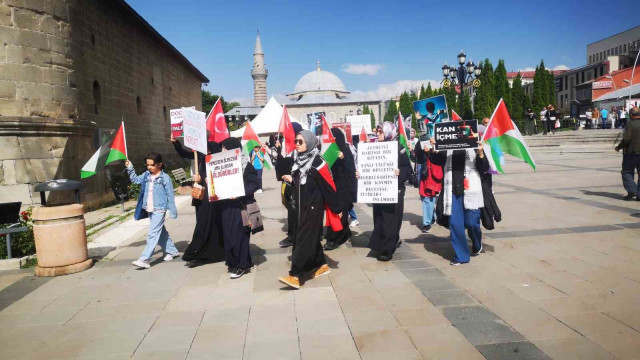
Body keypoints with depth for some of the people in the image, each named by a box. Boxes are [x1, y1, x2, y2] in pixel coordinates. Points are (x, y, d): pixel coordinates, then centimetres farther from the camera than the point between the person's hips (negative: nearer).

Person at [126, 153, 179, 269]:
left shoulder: (165, 178, -10)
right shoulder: (146, 175, 7)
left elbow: (170, 196, -8)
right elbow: (136, 179, 19)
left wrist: (173, 211, -6)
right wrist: (130, 168, 5)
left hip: (159, 210, -7)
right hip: (149, 210, 7)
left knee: (153, 234, -9)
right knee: (161, 232, 18)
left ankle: (144, 260, -9)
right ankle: (171, 251, 34)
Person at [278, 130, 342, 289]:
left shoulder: (317, 163, -15)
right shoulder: (298, 160, 8)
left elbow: (329, 186, -14)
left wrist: (337, 208, -12)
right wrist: (291, 180, -2)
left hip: (313, 206, -8)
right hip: (301, 205, 8)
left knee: (304, 237, -9)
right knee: (311, 236, 14)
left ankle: (295, 275, -9)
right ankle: (322, 265, 30)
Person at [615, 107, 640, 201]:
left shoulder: (630, 123, -10)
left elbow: (626, 138, -17)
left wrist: (619, 147, -5)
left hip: (631, 152, -4)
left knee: (627, 172, 7)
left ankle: (631, 190, -7)